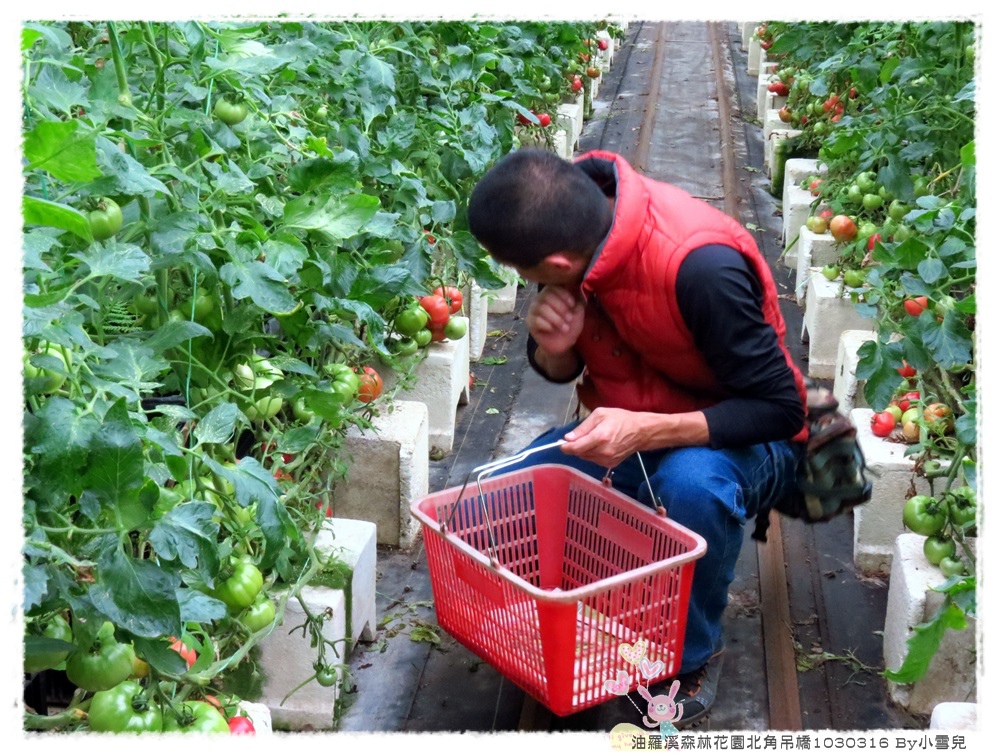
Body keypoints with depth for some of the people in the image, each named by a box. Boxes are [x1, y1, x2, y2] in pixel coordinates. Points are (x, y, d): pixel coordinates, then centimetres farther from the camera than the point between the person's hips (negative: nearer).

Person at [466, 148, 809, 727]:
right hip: (623, 432, 5)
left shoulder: (702, 266, -33)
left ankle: (694, 654, -11)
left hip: (741, 439, -5)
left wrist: (645, 431, -38)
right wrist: (554, 348, -22)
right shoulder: (569, 214, -13)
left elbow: (780, 408, -26)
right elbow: (562, 370, 3)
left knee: (692, 484, -39)